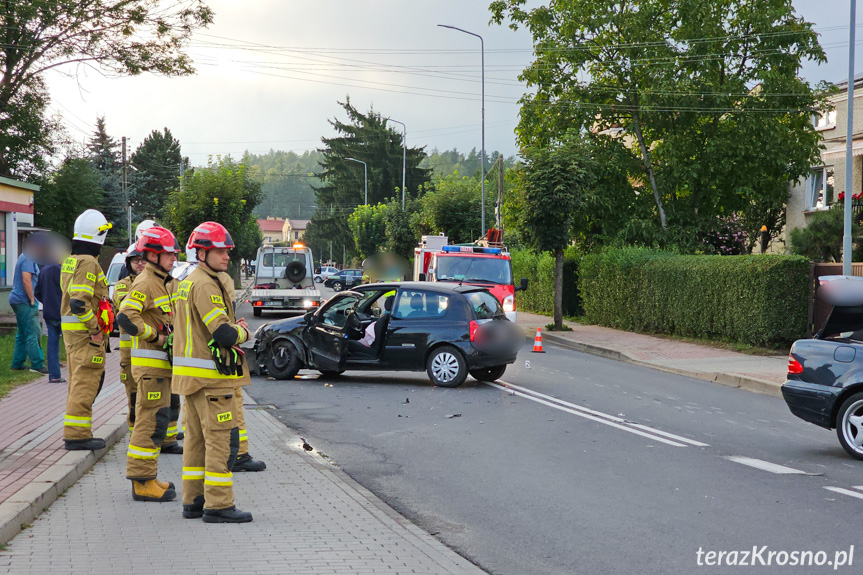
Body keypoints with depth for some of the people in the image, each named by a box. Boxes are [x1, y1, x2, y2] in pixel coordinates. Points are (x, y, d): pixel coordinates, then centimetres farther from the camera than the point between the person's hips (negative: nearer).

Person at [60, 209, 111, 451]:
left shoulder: (70, 261, 14)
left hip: (72, 330, 10)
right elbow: (79, 303, -25)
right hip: (86, 332, -10)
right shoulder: (88, 263, -17)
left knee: (78, 382, 17)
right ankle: (77, 434, -2)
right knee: (85, 383, -5)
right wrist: (95, 329, -18)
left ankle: (75, 433, 25)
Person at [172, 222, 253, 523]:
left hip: (191, 373, 11)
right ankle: (218, 505, -5)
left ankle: (193, 501, 20)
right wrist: (243, 332, -4)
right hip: (211, 376, -11)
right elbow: (224, 334, -24)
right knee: (222, 439, -6)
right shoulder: (205, 285, -17)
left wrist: (232, 328, 10)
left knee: (197, 438, 15)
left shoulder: (187, 283, 16)